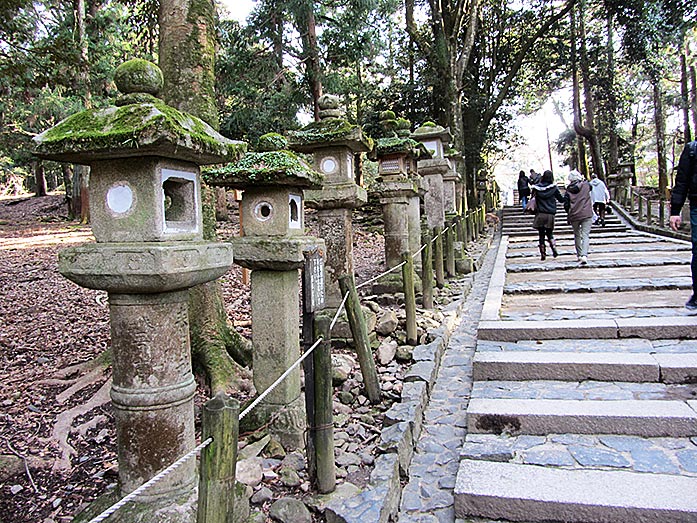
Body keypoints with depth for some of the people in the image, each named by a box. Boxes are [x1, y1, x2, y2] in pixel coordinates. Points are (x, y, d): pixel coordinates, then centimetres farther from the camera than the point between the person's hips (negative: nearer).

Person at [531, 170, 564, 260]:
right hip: (550, 214, 1)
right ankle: (554, 249, -6)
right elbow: (561, 199, 6)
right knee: (549, 233, 14)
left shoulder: (536, 187, -2)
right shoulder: (554, 187, -2)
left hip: (540, 214, 0)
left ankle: (543, 254, 6)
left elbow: (533, 199, 3)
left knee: (541, 235, 6)